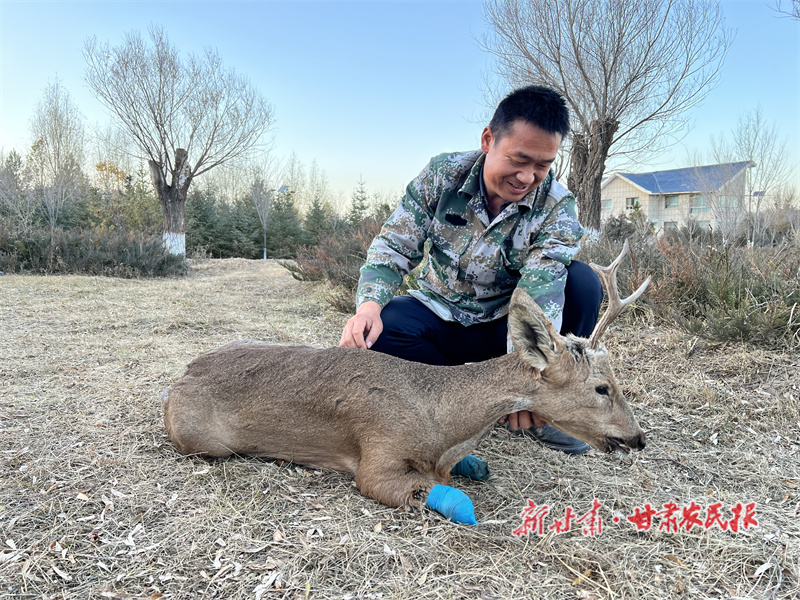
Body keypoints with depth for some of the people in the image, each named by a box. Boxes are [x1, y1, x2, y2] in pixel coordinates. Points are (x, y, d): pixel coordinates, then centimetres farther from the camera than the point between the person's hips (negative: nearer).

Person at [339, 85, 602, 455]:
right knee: (379, 327, -31)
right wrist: (370, 304, -35)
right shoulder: (442, 175, -13)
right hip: (439, 317, 1)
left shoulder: (557, 208, -16)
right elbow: (392, 248, -13)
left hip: (504, 325, 0)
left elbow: (541, 291, -31)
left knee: (583, 283, -26)